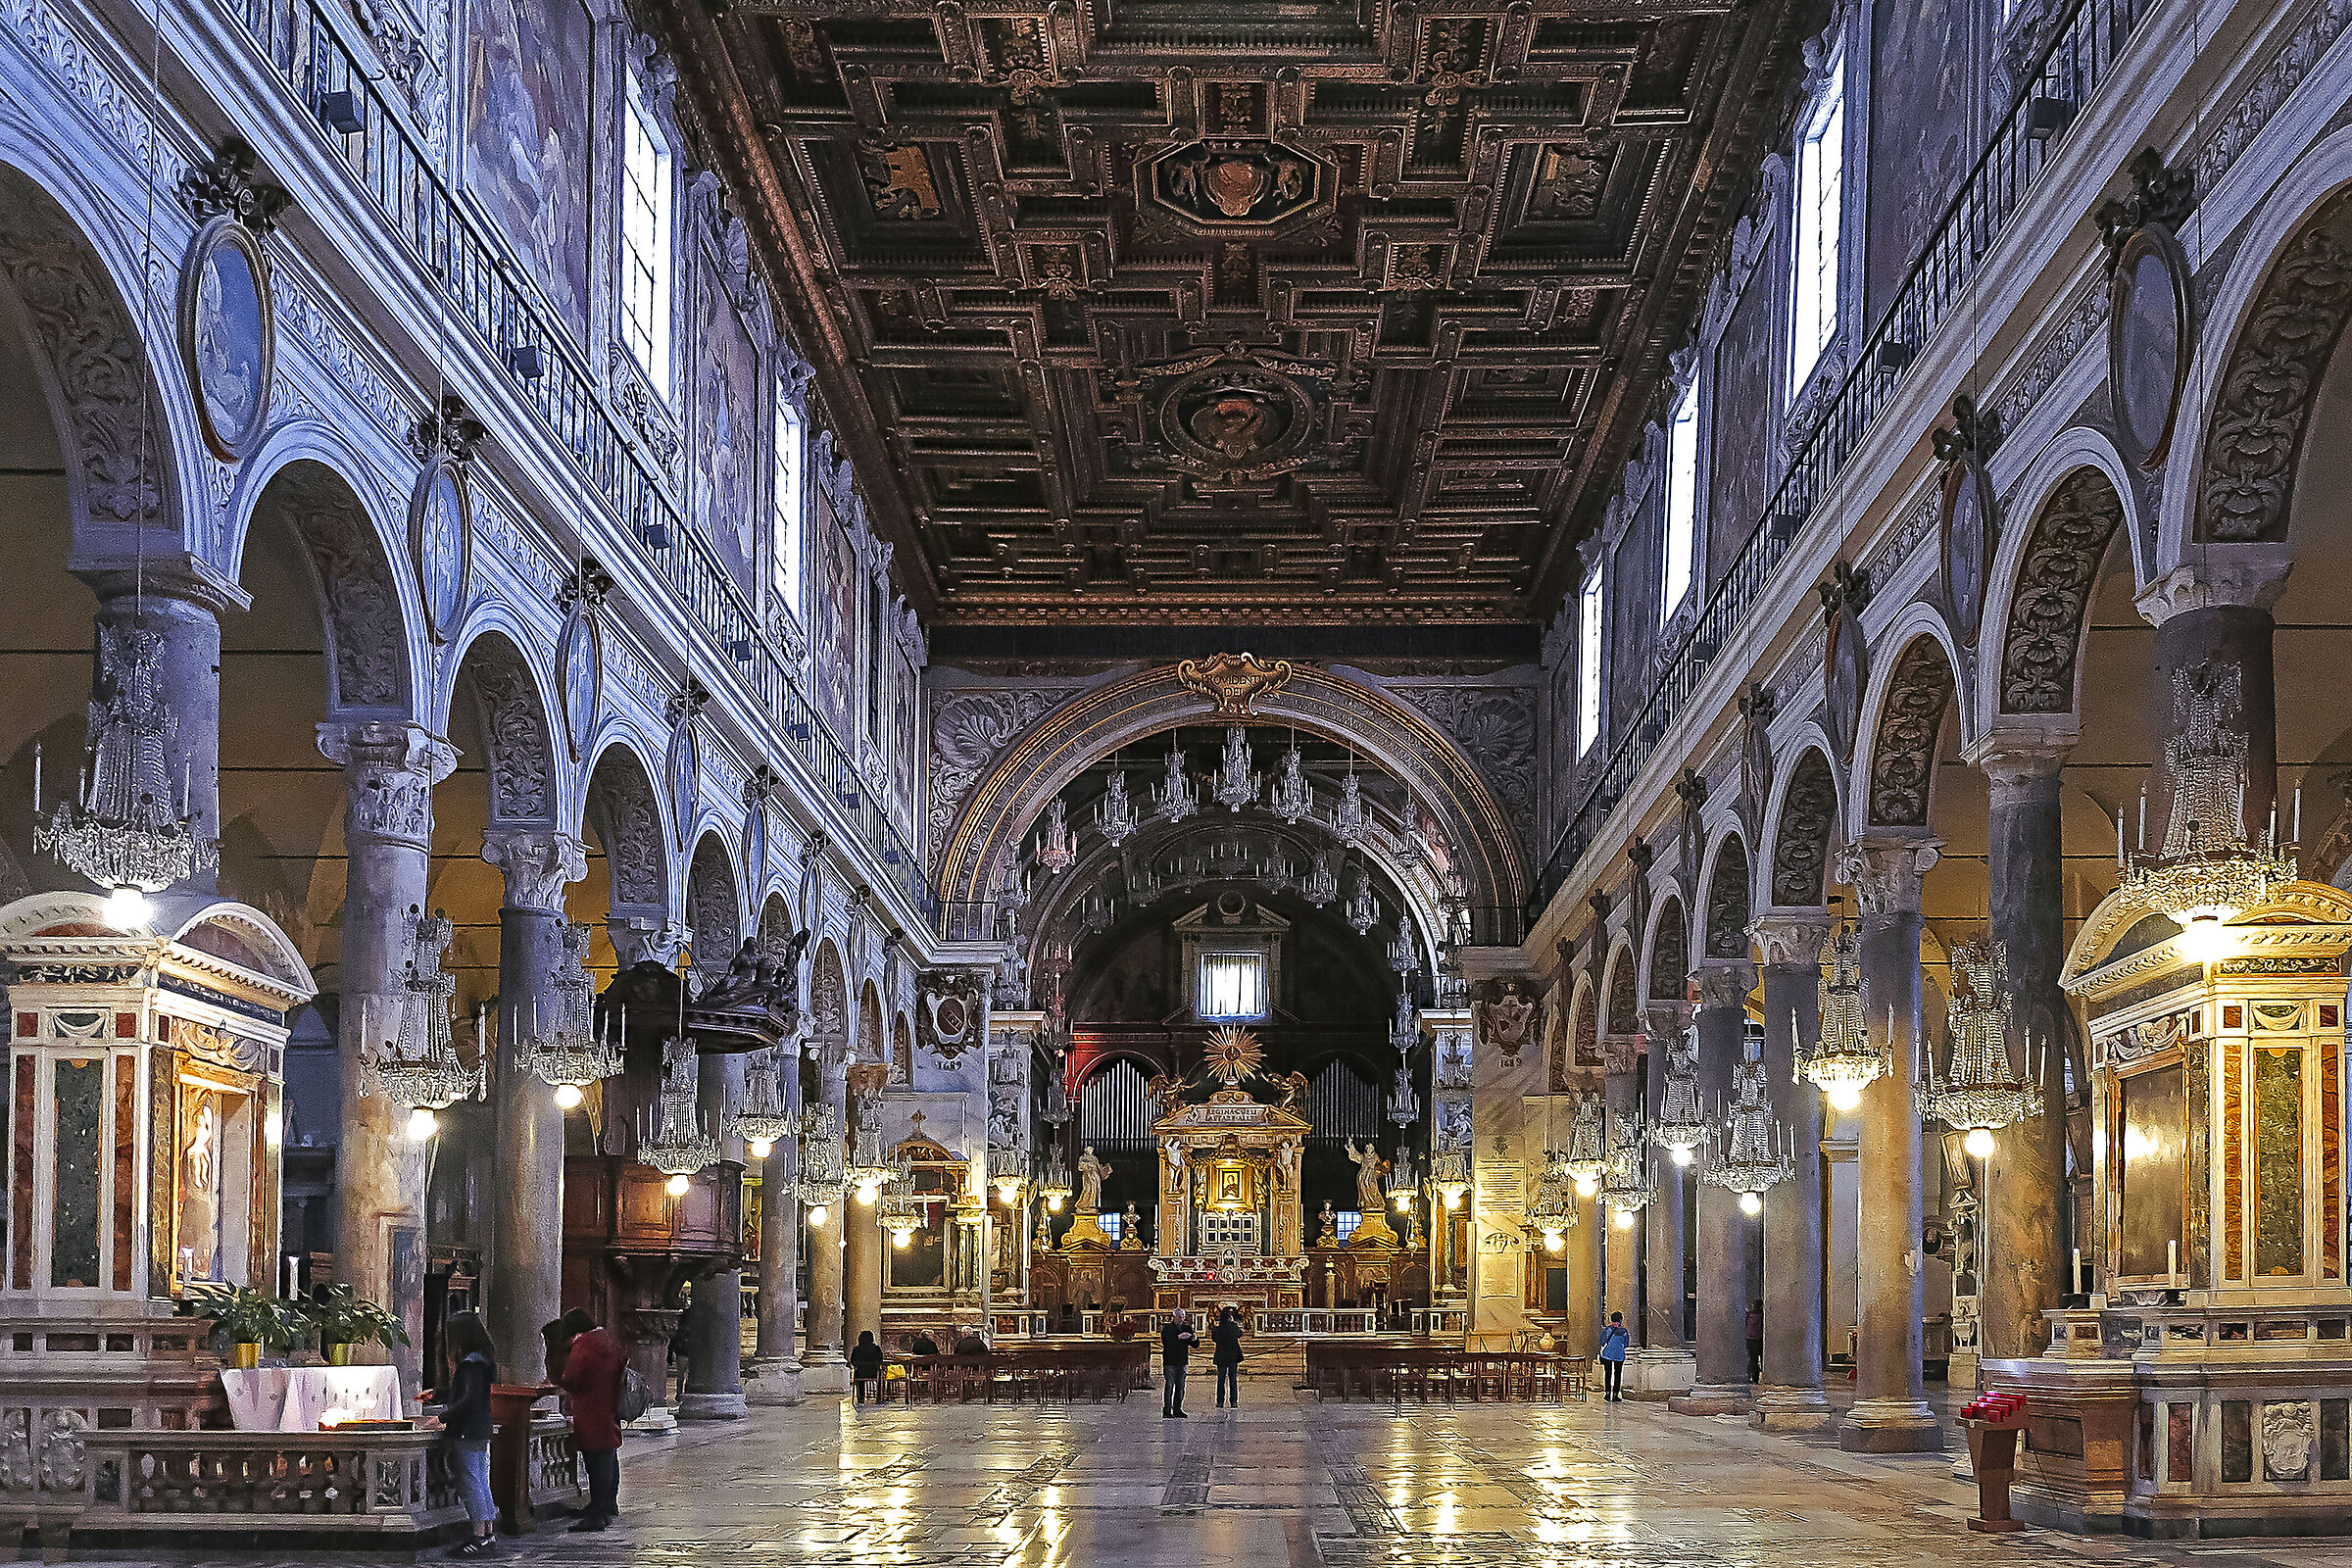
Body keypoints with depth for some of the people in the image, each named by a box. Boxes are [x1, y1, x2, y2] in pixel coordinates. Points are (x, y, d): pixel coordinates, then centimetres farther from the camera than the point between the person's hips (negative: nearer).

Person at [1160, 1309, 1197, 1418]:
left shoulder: (1186, 1328, 14)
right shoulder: (1167, 1328, -2)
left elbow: (1195, 1345, 14)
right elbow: (1165, 1341, -20)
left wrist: (1194, 1339, -9)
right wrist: (1179, 1337, -29)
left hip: (1182, 1362, 6)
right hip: (1170, 1362, -6)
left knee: (1180, 1387, 8)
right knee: (1169, 1386, -7)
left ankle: (1177, 1409, 16)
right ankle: (1167, 1411, -6)